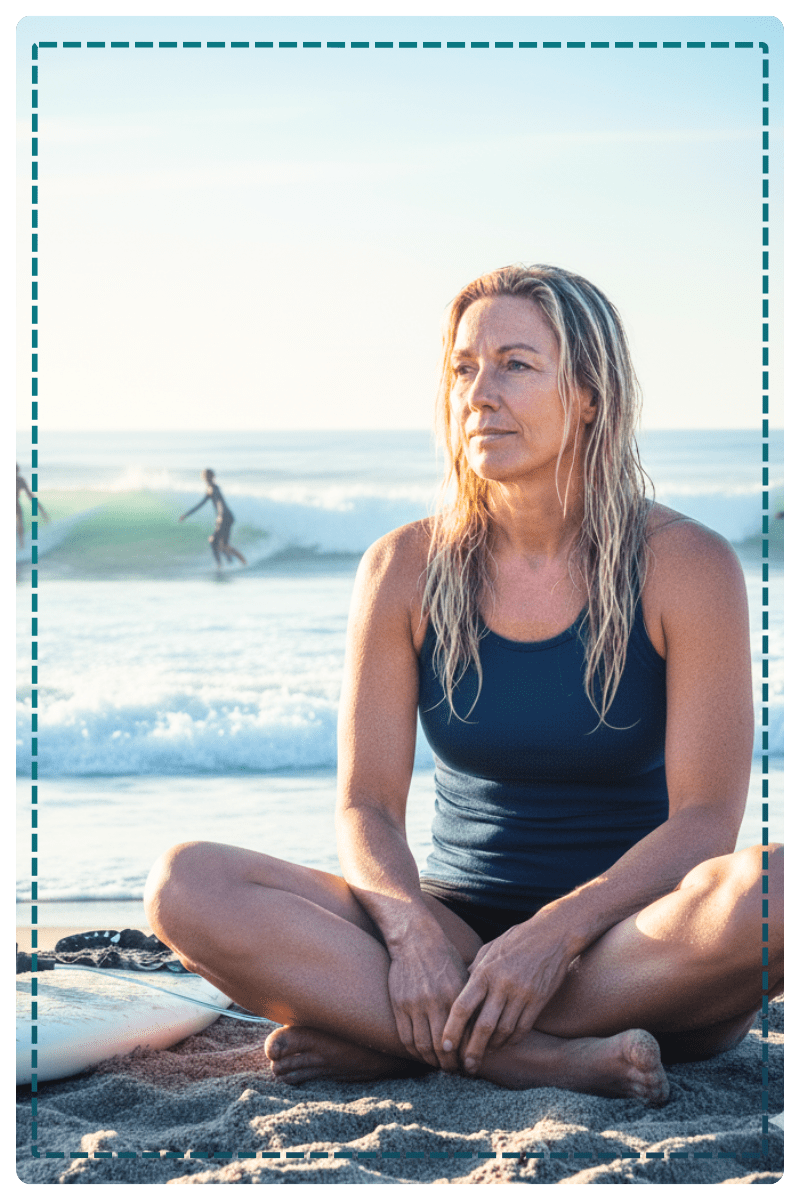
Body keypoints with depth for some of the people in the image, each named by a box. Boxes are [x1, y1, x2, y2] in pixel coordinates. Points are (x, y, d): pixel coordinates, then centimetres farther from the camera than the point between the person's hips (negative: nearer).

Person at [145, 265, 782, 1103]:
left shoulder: (686, 566, -6)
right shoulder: (405, 571, 1)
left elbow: (705, 819, -12)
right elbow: (366, 806, -2)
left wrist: (556, 935, -27)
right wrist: (412, 932, -24)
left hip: (639, 951, -2)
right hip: (457, 933, 2)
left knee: (768, 887, -37)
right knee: (187, 886, -20)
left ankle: (394, 1041, -26)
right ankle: (540, 1057, -30)